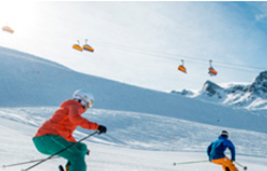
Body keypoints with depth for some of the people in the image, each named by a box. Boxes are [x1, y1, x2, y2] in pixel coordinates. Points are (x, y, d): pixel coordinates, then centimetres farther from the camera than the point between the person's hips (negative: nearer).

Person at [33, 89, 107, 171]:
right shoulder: (75, 106, 4)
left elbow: (67, 134, 44)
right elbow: (75, 118, -22)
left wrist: (81, 147, 50)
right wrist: (96, 126, -25)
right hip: (48, 137, -9)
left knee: (81, 148, 16)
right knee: (77, 158, -19)